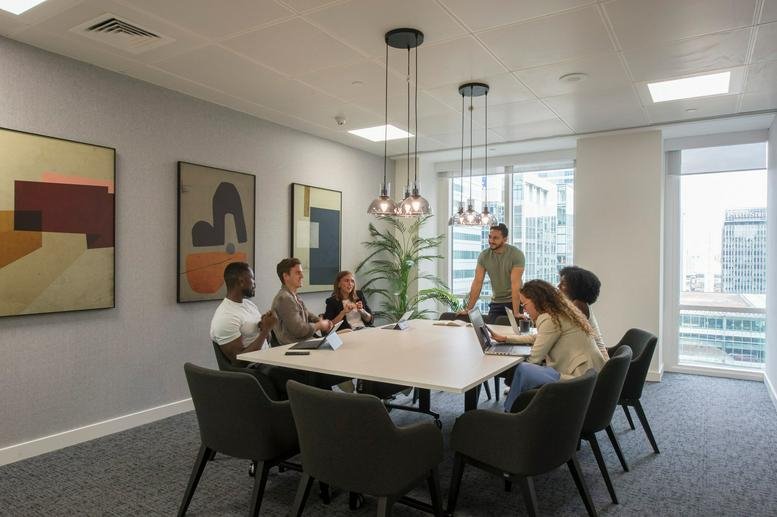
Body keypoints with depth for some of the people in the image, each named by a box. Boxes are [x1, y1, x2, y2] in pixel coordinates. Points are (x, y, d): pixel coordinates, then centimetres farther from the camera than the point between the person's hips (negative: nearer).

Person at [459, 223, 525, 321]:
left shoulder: (516, 254, -16)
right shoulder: (484, 255, -4)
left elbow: (515, 284, -24)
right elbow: (477, 282, -6)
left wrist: (516, 313, -29)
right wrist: (468, 309, -11)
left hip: (514, 302, -3)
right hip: (495, 303, 3)